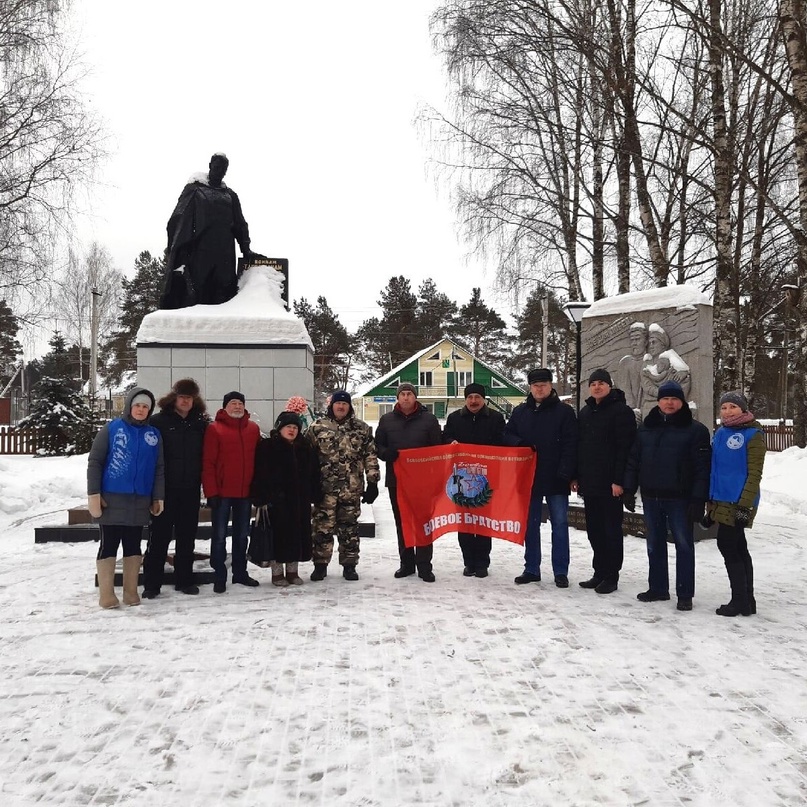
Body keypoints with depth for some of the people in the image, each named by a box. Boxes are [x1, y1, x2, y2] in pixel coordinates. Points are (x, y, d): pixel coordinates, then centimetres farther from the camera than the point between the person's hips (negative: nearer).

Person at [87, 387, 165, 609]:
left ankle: (131, 591, 19)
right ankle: (106, 594, 8)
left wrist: (158, 497, 5)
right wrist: (94, 494, -9)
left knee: (133, 546, 10)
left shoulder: (154, 434, 7)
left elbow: (159, 469, 10)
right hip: (112, 498, -3)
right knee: (109, 546, 2)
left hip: (140, 500, 3)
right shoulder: (111, 429, -3)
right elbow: (94, 462, -4)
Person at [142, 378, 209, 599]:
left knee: (187, 536, 10)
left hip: (190, 490, 3)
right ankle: (151, 584, 8)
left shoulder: (200, 424, 8)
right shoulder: (158, 421, -3)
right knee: (159, 536, 1)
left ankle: (184, 580, 20)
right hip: (165, 489, -3)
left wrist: (202, 482, 4)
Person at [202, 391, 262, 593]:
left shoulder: (253, 429, 7)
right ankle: (219, 577, 9)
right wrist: (211, 492, -14)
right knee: (219, 536, 2)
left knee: (242, 535, 14)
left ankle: (240, 572, 24)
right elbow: (207, 463, -9)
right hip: (222, 492, -4)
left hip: (245, 493, 5)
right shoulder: (215, 429, -6)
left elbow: (258, 460, 11)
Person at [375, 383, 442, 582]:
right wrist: (387, 454, -11)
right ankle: (406, 563, 19)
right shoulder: (387, 420, 9)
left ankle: (424, 566, 4)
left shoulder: (428, 419, 2)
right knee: (402, 523, 9)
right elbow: (378, 445, 11)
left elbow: (437, 447, 2)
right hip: (396, 479, 3)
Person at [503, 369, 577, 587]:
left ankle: (560, 571, 10)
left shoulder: (564, 411, -2)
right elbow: (507, 436, 12)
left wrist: (565, 473, -17)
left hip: (555, 479, -3)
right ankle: (531, 569, 19)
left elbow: (571, 444, -8)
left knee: (559, 524, 2)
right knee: (530, 524, 10)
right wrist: (522, 444, -10)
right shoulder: (520, 412, 9)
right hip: (529, 478, 3)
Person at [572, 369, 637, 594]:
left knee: (611, 529, 0)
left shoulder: (621, 411, -7)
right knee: (594, 530, 12)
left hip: (609, 483, -7)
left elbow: (625, 448, -14)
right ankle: (599, 573, 21)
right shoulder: (585, 412, 15)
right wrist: (576, 476, 12)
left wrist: (619, 480, -19)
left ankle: (611, 576, 7)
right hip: (588, 482, 7)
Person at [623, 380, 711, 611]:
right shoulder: (646, 428, 10)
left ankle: (685, 594, 10)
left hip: (680, 499, -5)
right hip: (651, 497, 5)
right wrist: (629, 490, 6)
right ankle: (657, 588, 24)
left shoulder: (695, 430, -5)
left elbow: (703, 468, -9)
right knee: (655, 544, 13)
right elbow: (633, 461, 12)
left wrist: (698, 500, -15)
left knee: (684, 544, 3)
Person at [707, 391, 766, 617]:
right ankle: (747, 600, 18)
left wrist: (745, 505, -18)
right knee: (738, 548, 11)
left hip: (738, 503, -7)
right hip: (721, 501, 7)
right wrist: (710, 504, 18)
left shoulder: (753, 434, -9)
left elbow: (754, 474, -13)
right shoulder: (720, 433, 12)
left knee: (727, 546, -6)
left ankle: (740, 600, 3)